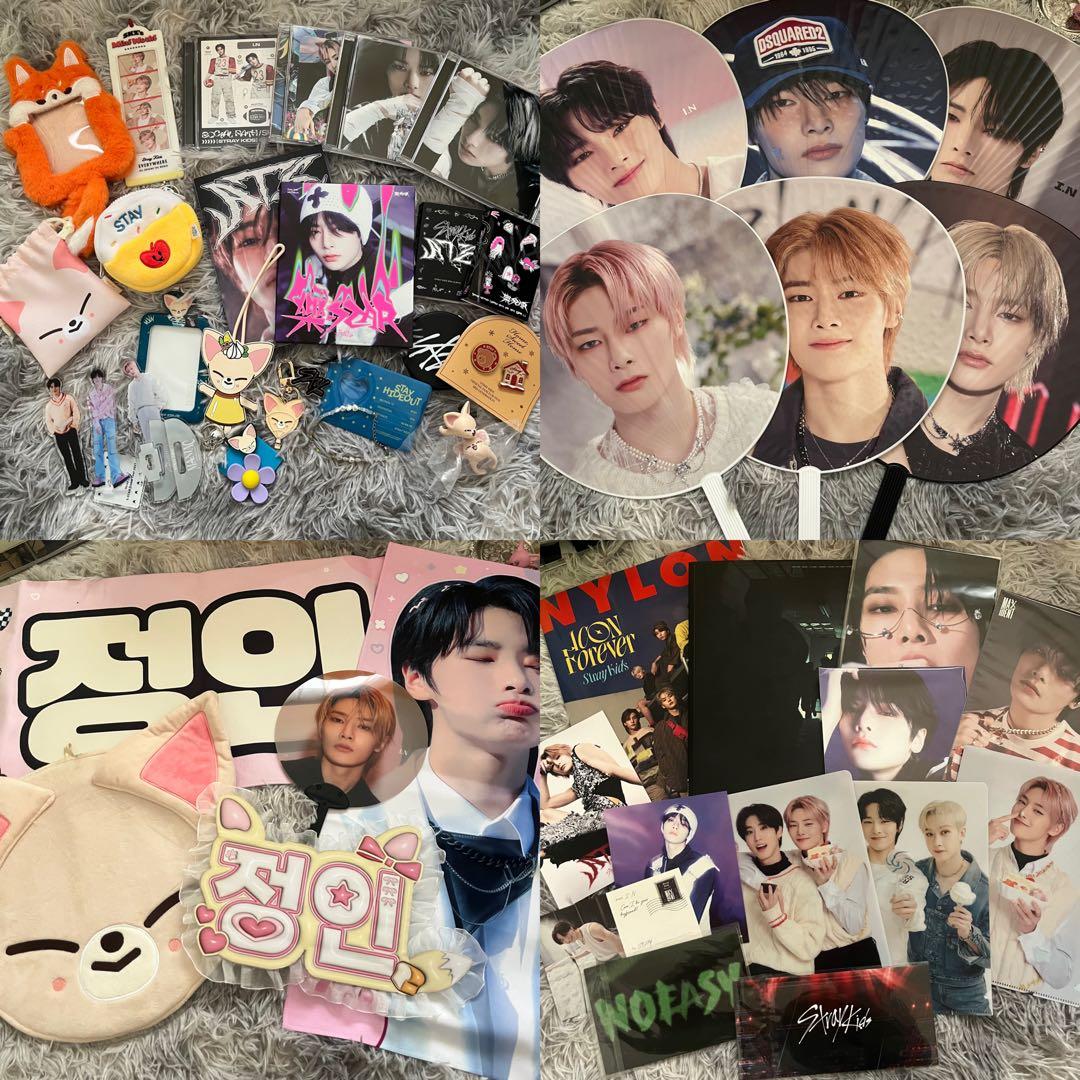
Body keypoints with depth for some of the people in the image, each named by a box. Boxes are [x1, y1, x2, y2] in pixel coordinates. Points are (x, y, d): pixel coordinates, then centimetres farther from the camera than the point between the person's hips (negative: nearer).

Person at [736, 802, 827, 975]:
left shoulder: (801, 881, -3)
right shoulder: (740, 875, 10)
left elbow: (810, 948, -7)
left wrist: (774, 914, -15)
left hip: (790, 975, -4)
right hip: (748, 973, 4)